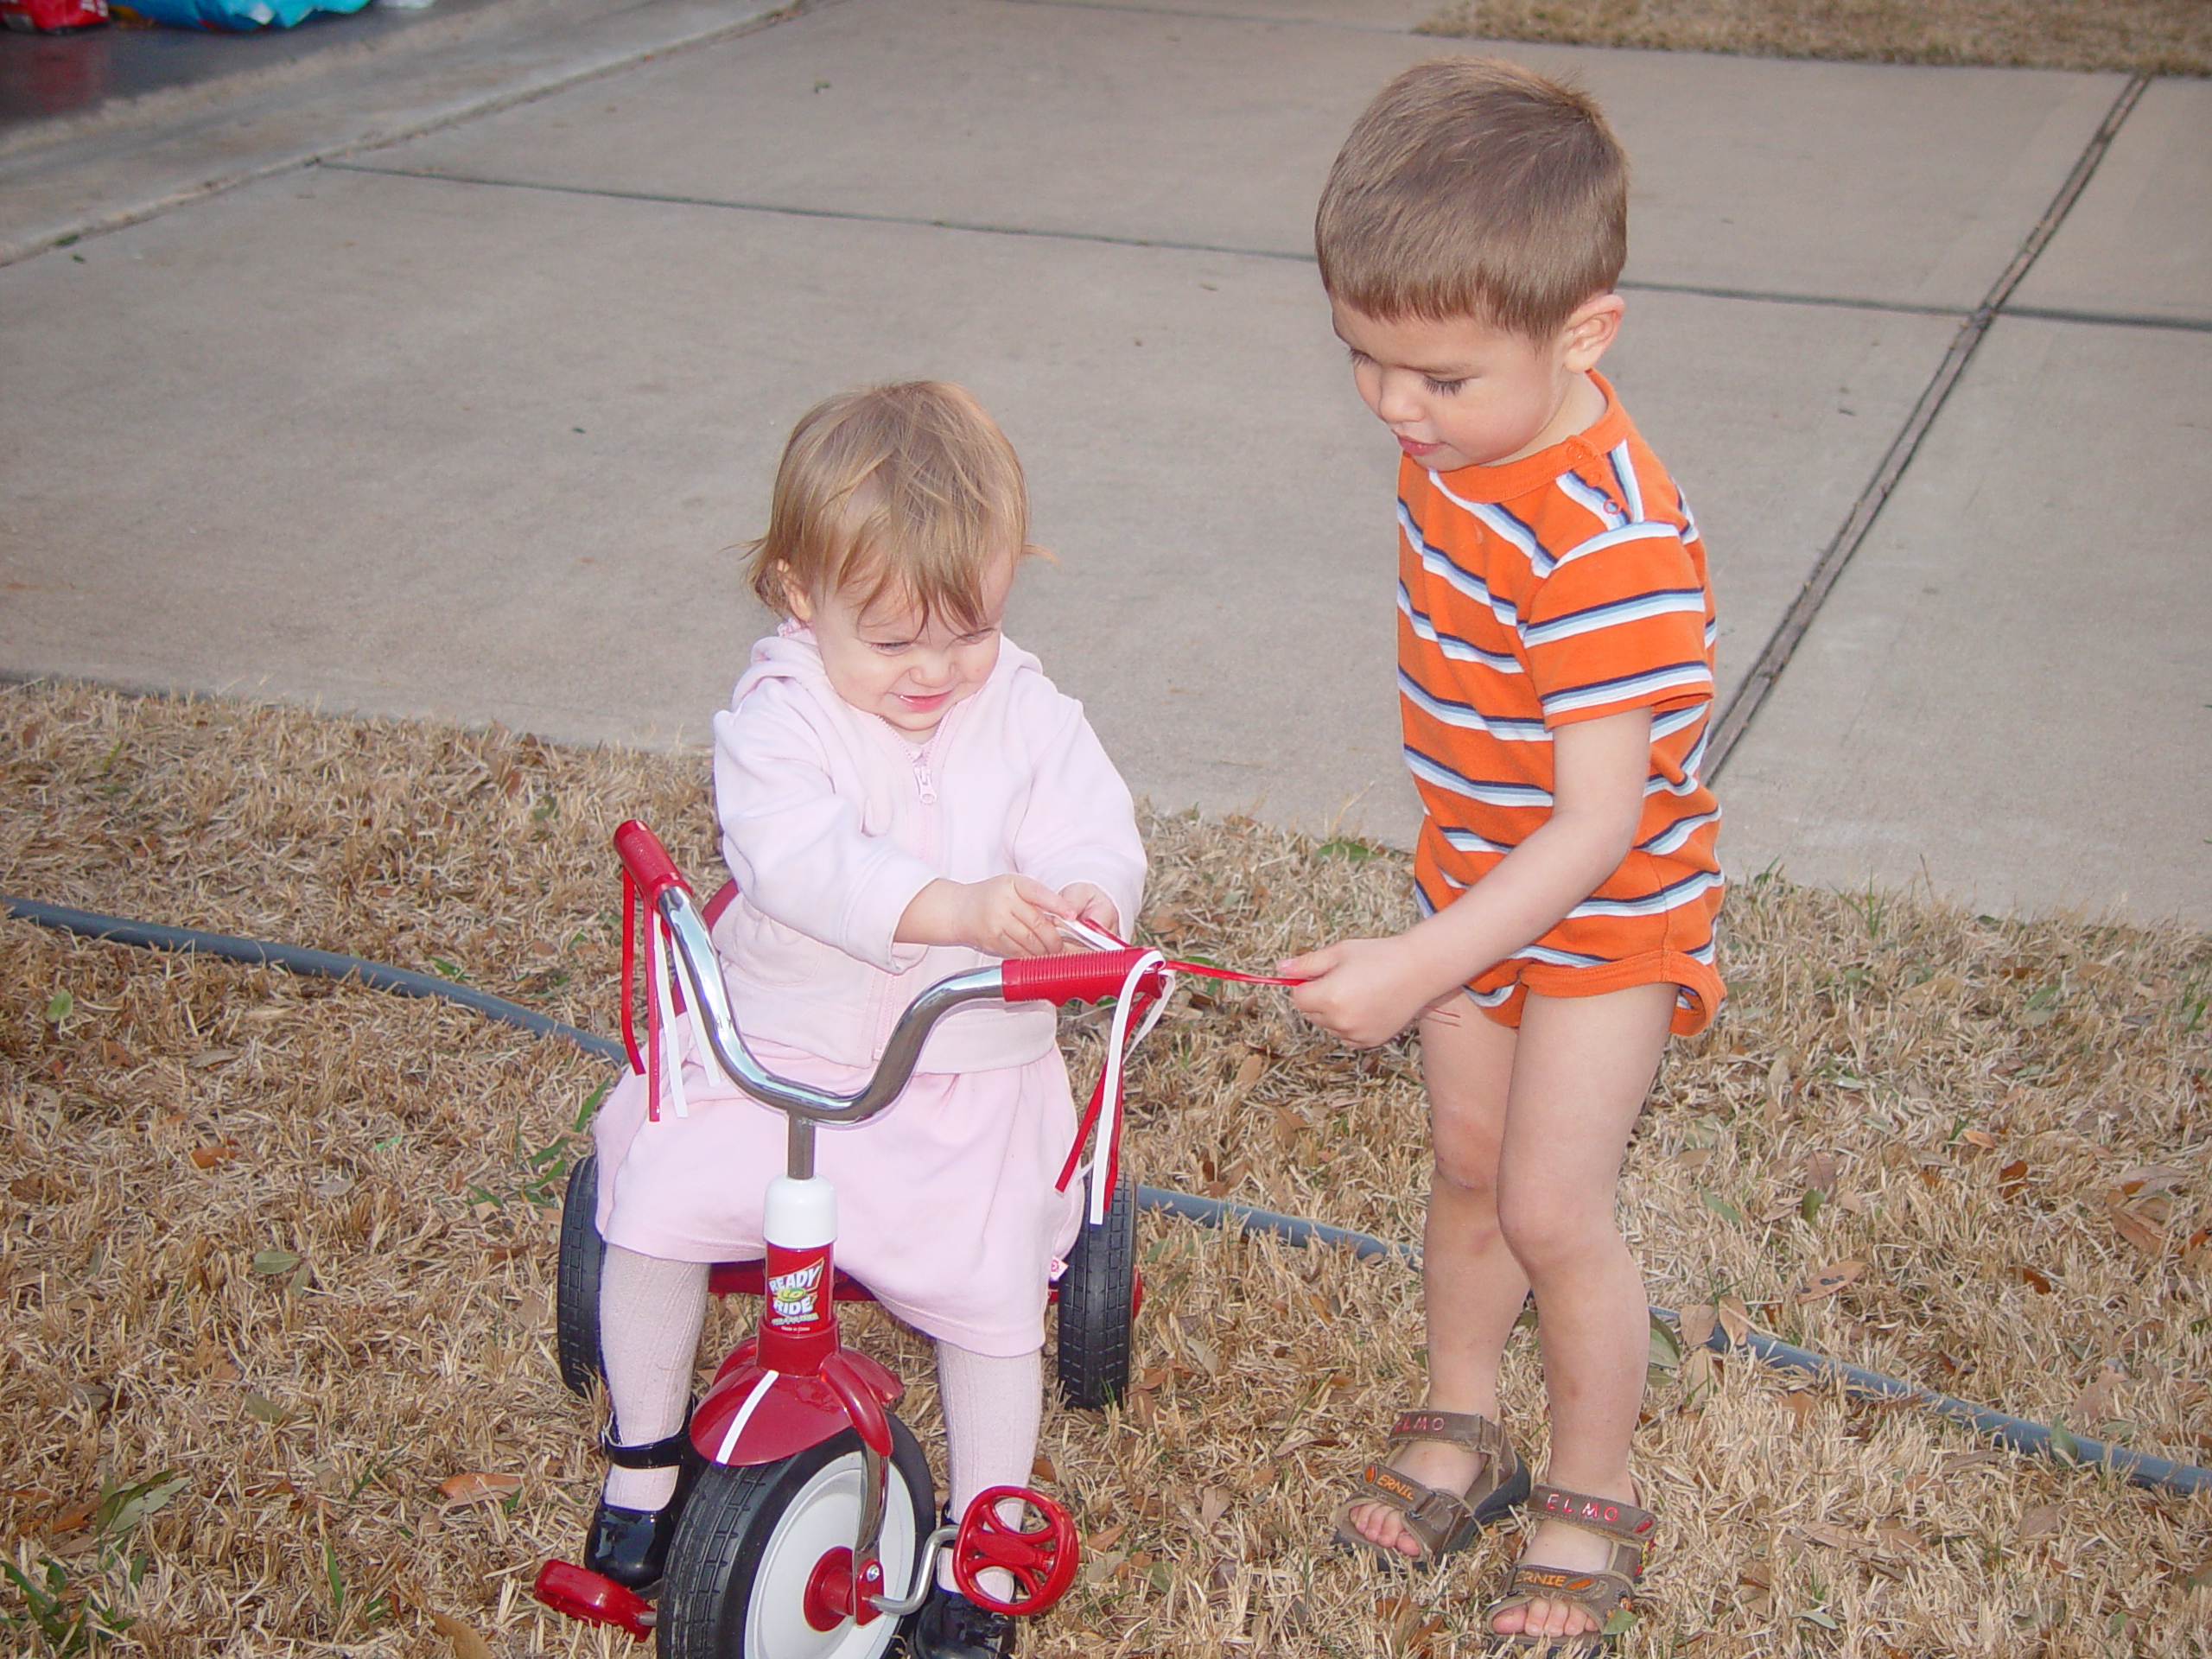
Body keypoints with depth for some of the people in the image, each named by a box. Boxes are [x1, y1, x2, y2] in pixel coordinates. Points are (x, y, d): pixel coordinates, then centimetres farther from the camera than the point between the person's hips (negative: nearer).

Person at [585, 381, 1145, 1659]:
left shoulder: (1028, 714, -3)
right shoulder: (779, 717, -13)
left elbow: (1096, 835, -12)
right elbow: (800, 857, -31)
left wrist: (1084, 894, -38)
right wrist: (955, 907, -46)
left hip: (971, 1079, 1)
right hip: (780, 1051, -1)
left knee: (995, 1300, -6)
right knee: (658, 1206, -14)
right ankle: (647, 1452, 15)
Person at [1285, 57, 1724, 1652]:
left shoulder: (1611, 547, -35)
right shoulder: (1452, 442, -7)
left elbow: (1597, 823, -34)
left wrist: (1419, 968, -39)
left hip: (1608, 912, -7)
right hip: (1480, 874, 7)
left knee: (1552, 1210, -4)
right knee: (1470, 1164, 18)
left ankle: (1595, 1499, 19)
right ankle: (1460, 1427, 38)